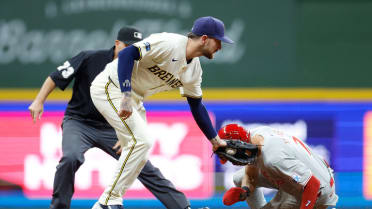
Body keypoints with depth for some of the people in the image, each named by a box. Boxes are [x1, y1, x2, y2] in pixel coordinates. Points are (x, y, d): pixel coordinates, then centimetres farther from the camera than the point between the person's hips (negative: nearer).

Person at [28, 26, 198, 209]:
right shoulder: (90, 59, -12)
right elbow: (56, 77, -7)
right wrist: (39, 101, -17)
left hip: (111, 129, 3)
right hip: (78, 123, -3)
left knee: (144, 167, -3)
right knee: (71, 158, -33)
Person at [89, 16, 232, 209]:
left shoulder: (194, 69, 5)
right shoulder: (169, 44, -24)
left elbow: (196, 106, 16)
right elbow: (127, 54, -32)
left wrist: (215, 140, 15)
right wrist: (126, 96, -38)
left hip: (134, 100, 10)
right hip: (111, 88, -10)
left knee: (139, 154, 8)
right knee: (140, 141, -20)